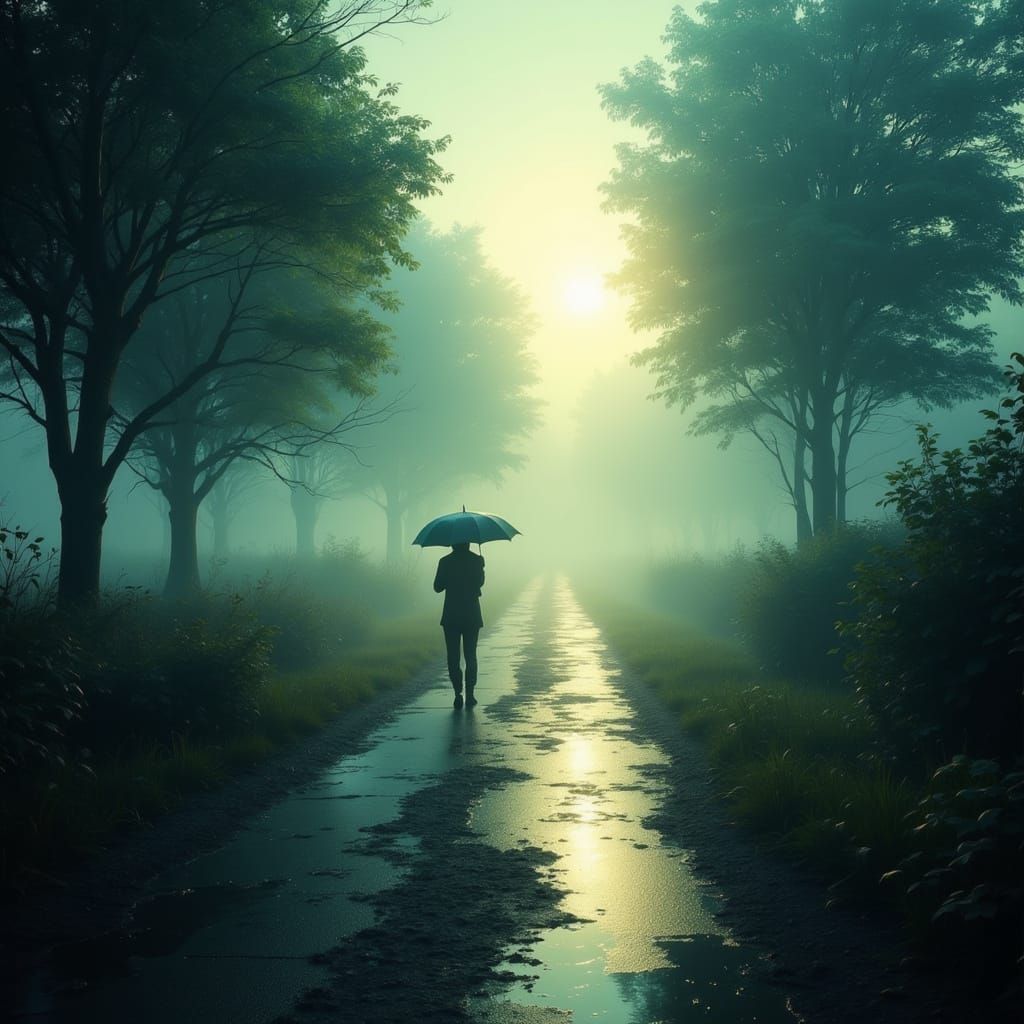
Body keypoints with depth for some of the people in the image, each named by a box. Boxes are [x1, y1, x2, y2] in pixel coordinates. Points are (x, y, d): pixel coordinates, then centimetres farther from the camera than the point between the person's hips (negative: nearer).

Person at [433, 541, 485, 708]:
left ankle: (458, 694, -7)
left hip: (451, 617, -1)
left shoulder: (445, 561, -6)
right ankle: (469, 694, 6)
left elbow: (437, 587, 0)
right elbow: (479, 582, 6)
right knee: (470, 656, 11)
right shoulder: (476, 560, -5)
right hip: (472, 616, 1)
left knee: (453, 657, 4)